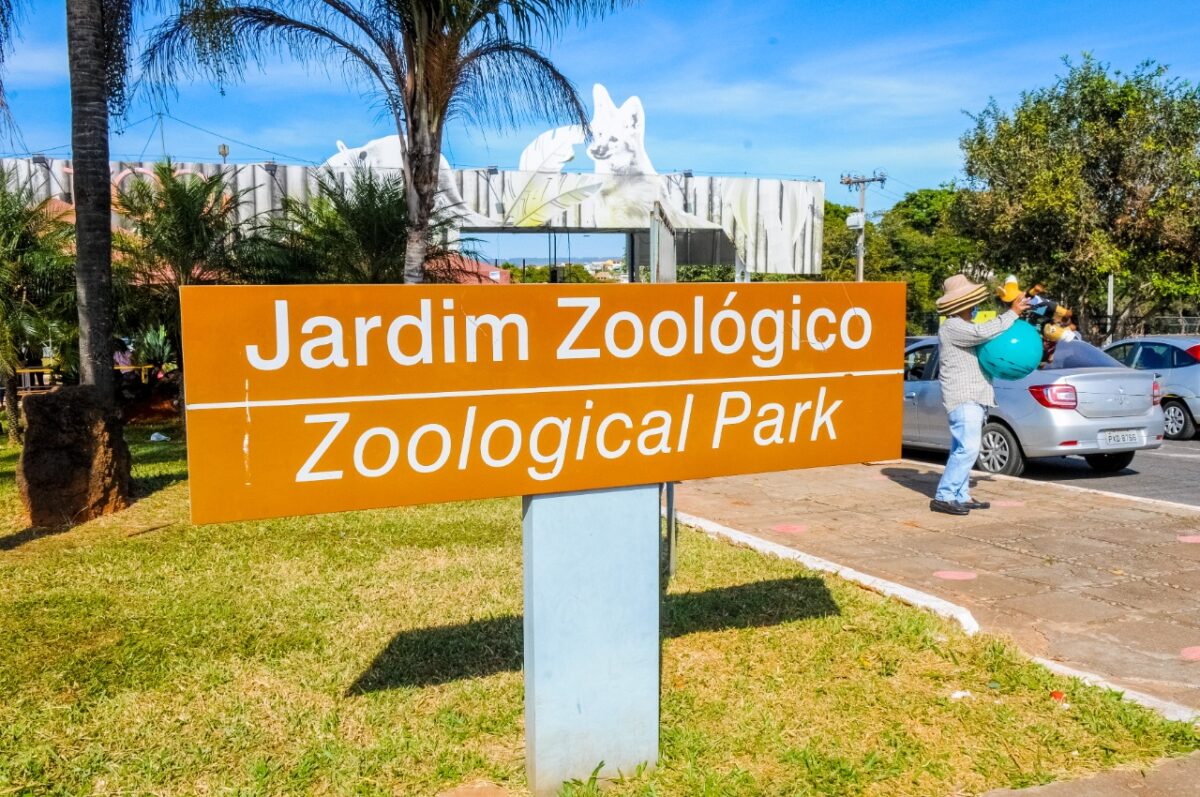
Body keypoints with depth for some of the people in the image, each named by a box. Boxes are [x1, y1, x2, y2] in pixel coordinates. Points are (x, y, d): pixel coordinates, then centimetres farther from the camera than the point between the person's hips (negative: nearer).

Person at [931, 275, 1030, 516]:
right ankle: (943, 497, -16)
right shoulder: (952, 327, -12)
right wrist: (1013, 313, -17)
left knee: (963, 449, 11)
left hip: (972, 398, 11)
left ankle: (961, 496, 16)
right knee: (967, 448, -17)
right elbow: (984, 332, -25)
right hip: (963, 398, -11)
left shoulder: (963, 327, 21)